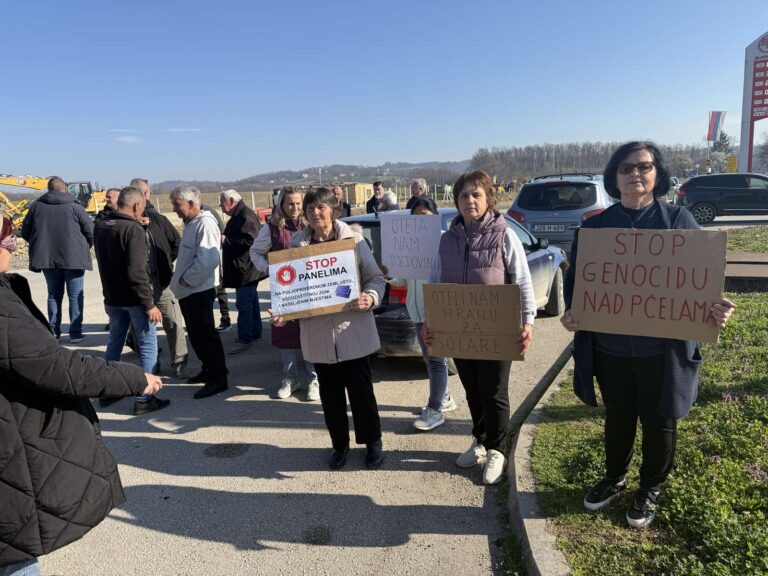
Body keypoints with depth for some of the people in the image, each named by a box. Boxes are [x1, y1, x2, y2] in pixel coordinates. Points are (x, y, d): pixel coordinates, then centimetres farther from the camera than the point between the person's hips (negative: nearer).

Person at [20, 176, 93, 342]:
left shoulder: (36, 207, 4)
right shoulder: (74, 207, -6)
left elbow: (25, 232, 8)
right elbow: (91, 231, -8)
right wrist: (85, 248, 10)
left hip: (47, 259, 3)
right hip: (73, 258, -3)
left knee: (54, 294, 16)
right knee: (75, 296, 4)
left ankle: (53, 330, 18)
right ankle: (75, 332, 1)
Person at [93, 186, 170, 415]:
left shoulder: (100, 227, 4)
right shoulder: (133, 229, -19)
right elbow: (137, 271, -24)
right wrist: (149, 304, -20)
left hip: (112, 298, 7)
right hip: (134, 299, -7)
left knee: (114, 343, 20)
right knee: (148, 347, 2)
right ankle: (143, 399, 4)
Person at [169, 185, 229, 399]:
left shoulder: (205, 223, -16)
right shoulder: (191, 223, 14)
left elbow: (209, 259, -27)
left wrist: (187, 279, -17)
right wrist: (182, 279, 11)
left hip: (199, 290, -10)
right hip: (188, 290, 10)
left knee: (205, 335, -2)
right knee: (196, 334, 17)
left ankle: (218, 378, 7)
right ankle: (208, 369, 31)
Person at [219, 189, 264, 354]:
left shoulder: (246, 216, -17)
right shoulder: (239, 216, 17)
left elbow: (249, 241, -26)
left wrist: (225, 240, -19)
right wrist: (224, 238, 10)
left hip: (246, 269, -11)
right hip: (244, 268, 11)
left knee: (244, 303, -8)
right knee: (251, 301, 17)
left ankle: (244, 339, -2)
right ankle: (255, 331, 26)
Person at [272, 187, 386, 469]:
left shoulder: (353, 240, -4)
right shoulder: (297, 245, 3)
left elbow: (375, 277, -2)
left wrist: (371, 297, -23)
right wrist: (283, 312, -9)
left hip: (352, 330, -2)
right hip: (318, 333, 3)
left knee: (360, 389, 8)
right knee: (330, 393, 14)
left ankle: (372, 441, 27)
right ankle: (339, 444, 32)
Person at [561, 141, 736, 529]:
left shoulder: (678, 219, -3)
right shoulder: (596, 225, 2)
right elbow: (575, 275, 4)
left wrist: (715, 307, -25)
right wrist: (571, 311, -15)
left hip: (662, 346, -1)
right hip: (609, 345, 2)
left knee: (658, 421, 14)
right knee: (617, 416, 19)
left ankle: (650, 490, 37)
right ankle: (614, 478, 42)